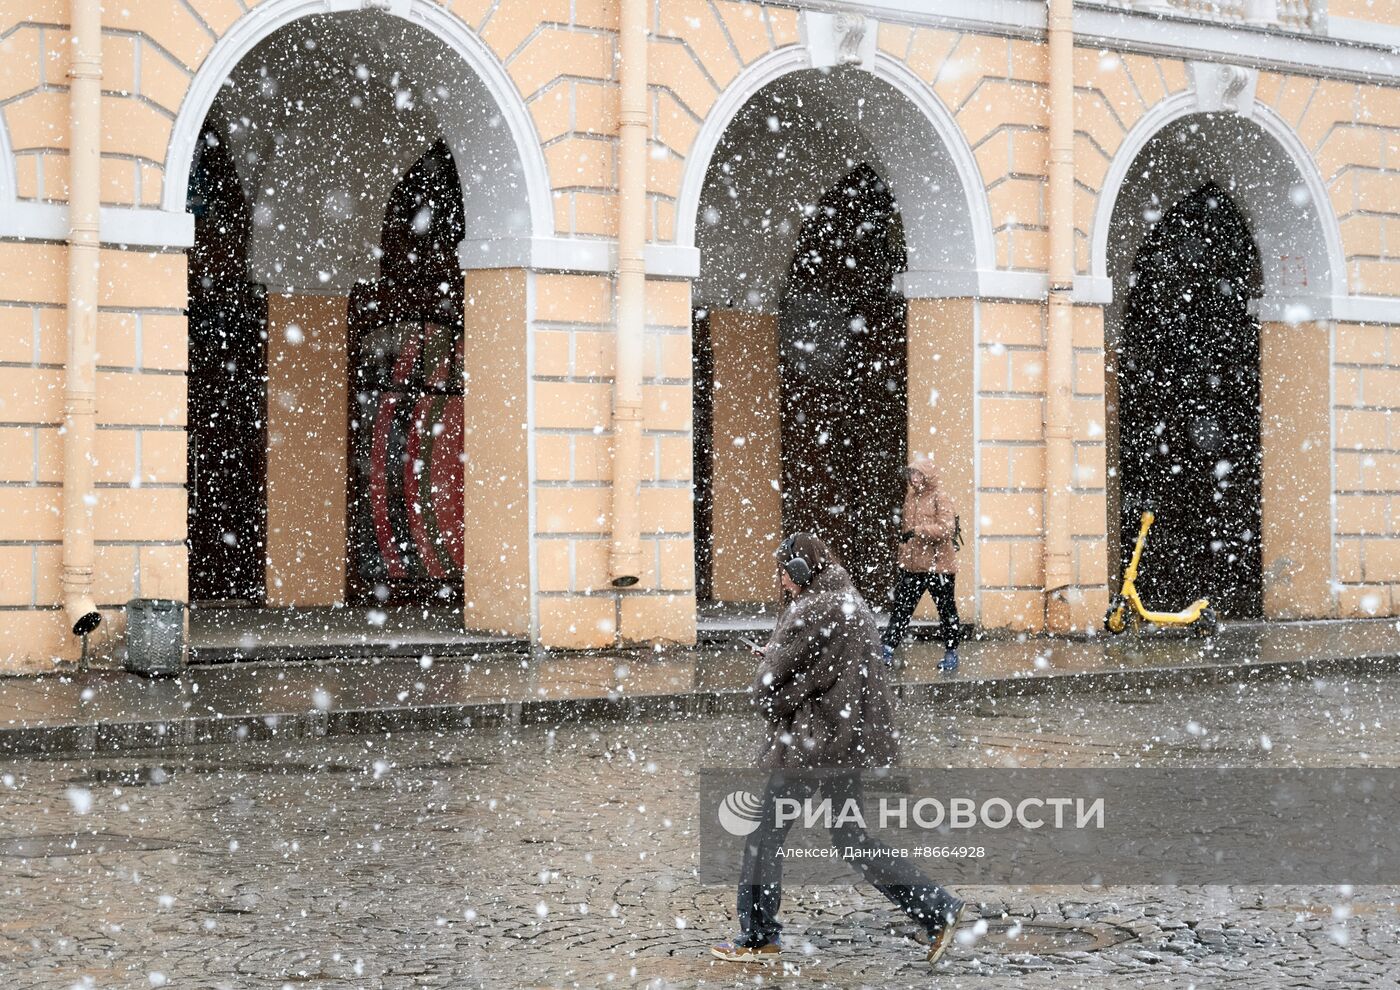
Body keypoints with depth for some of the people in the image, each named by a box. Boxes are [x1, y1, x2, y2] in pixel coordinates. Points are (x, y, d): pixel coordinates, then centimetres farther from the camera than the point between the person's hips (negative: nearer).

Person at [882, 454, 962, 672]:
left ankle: (951, 654, 18)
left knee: (946, 610, 7)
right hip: (913, 565, 6)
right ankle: (887, 650, 2)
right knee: (901, 608, 2)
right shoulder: (911, 496, 11)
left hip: (938, 565, -6)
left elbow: (947, 528, -22)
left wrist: (918, 531, -27)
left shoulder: (940, 497, -10)